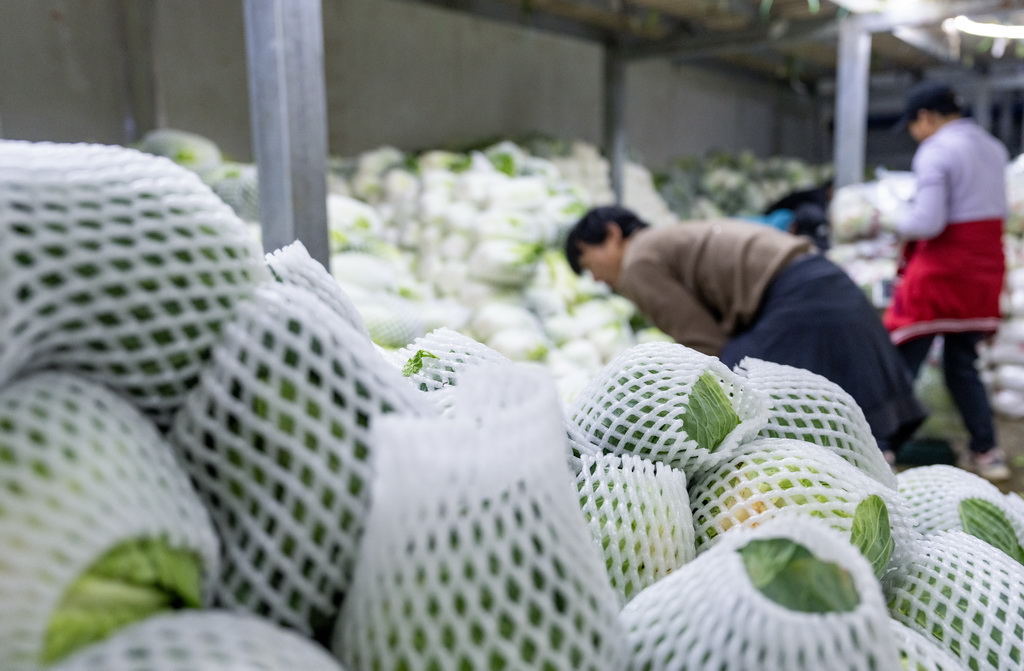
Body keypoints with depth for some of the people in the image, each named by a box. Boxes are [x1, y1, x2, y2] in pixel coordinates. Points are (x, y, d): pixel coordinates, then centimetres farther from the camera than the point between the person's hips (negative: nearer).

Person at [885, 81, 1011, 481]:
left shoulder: (935, 151, -14)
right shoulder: (994, 148, 12)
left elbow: (928, 221, -22)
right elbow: (999, 210, 18)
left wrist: (900, 227, -3)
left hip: (941, 268, -8)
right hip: (984, 267, 8)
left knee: (901, 364, 1)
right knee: (962, 364, 17)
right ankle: (987, 452, 18)